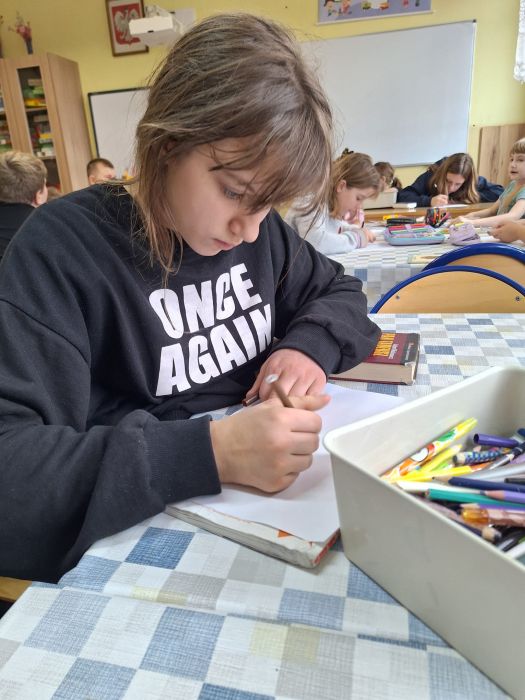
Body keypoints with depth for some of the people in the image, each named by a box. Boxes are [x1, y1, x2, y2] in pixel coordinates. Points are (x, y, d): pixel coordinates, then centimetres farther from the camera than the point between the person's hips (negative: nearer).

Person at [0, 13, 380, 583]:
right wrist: (210, 452, -31)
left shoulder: (257, 228, 0)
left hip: (274, 503, 3)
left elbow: (338, 291, 13)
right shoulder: (62, 251, -16)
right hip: (146, 539, -2)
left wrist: (309, 345, -7)